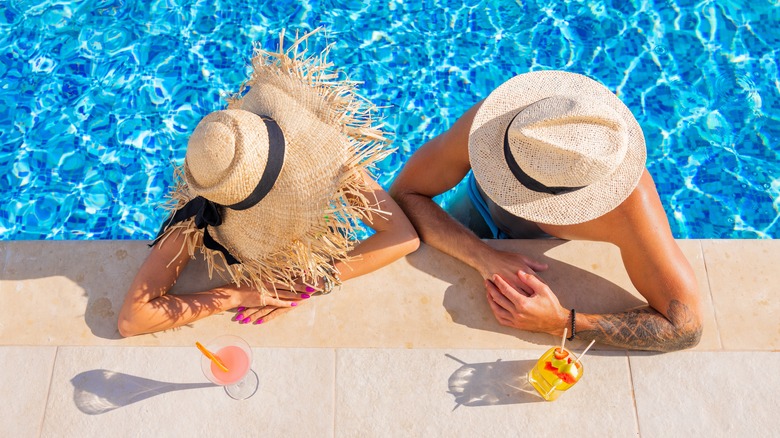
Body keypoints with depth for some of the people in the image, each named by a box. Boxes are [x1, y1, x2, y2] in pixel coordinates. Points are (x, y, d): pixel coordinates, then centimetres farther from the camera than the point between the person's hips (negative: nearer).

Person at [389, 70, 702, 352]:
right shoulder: (486, 121, -42)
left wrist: (561, 323, -46)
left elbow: (685, 327, -38)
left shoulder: (631, 202, -44)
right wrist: (487, 258, -45)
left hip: (564, 250, 0)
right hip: (484, 211, 0)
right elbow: (402, 195, -33)